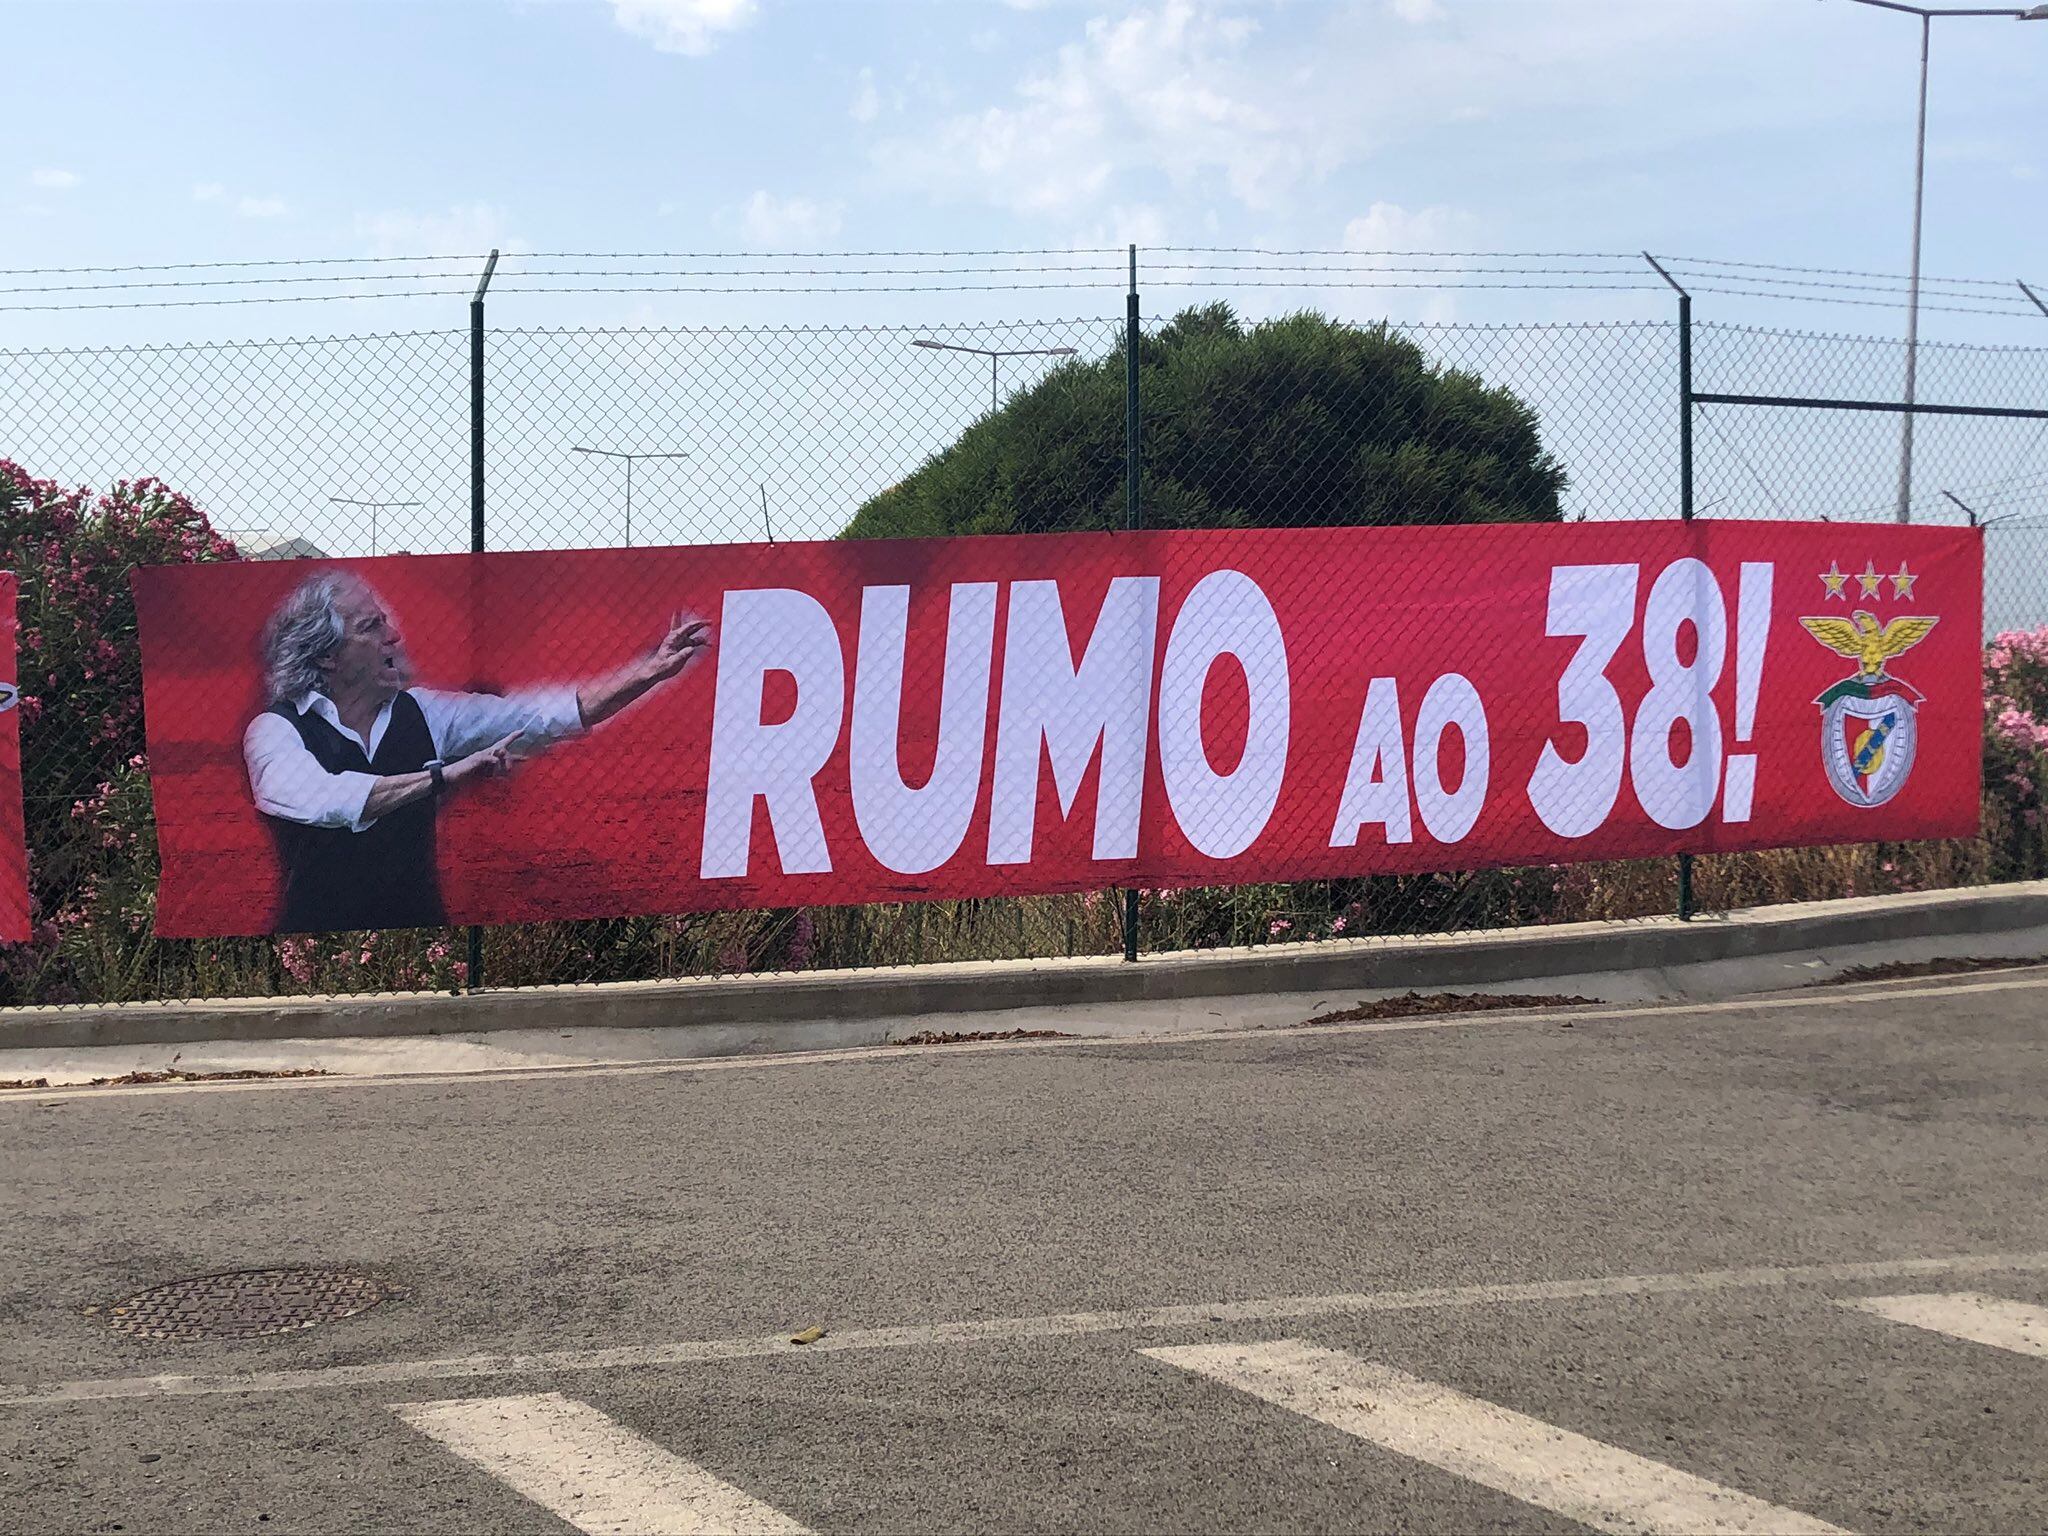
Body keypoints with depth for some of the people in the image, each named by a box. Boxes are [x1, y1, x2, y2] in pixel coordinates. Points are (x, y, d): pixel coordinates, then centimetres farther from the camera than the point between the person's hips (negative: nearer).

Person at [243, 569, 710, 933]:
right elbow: (323, 800, -28)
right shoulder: (275, 730, -7)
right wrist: (447, 774, -29)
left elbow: (541, 715, 4)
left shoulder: (421, 712, 7)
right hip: (320, 932, -4)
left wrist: (649, 670, -4)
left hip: (419, 924, 4)